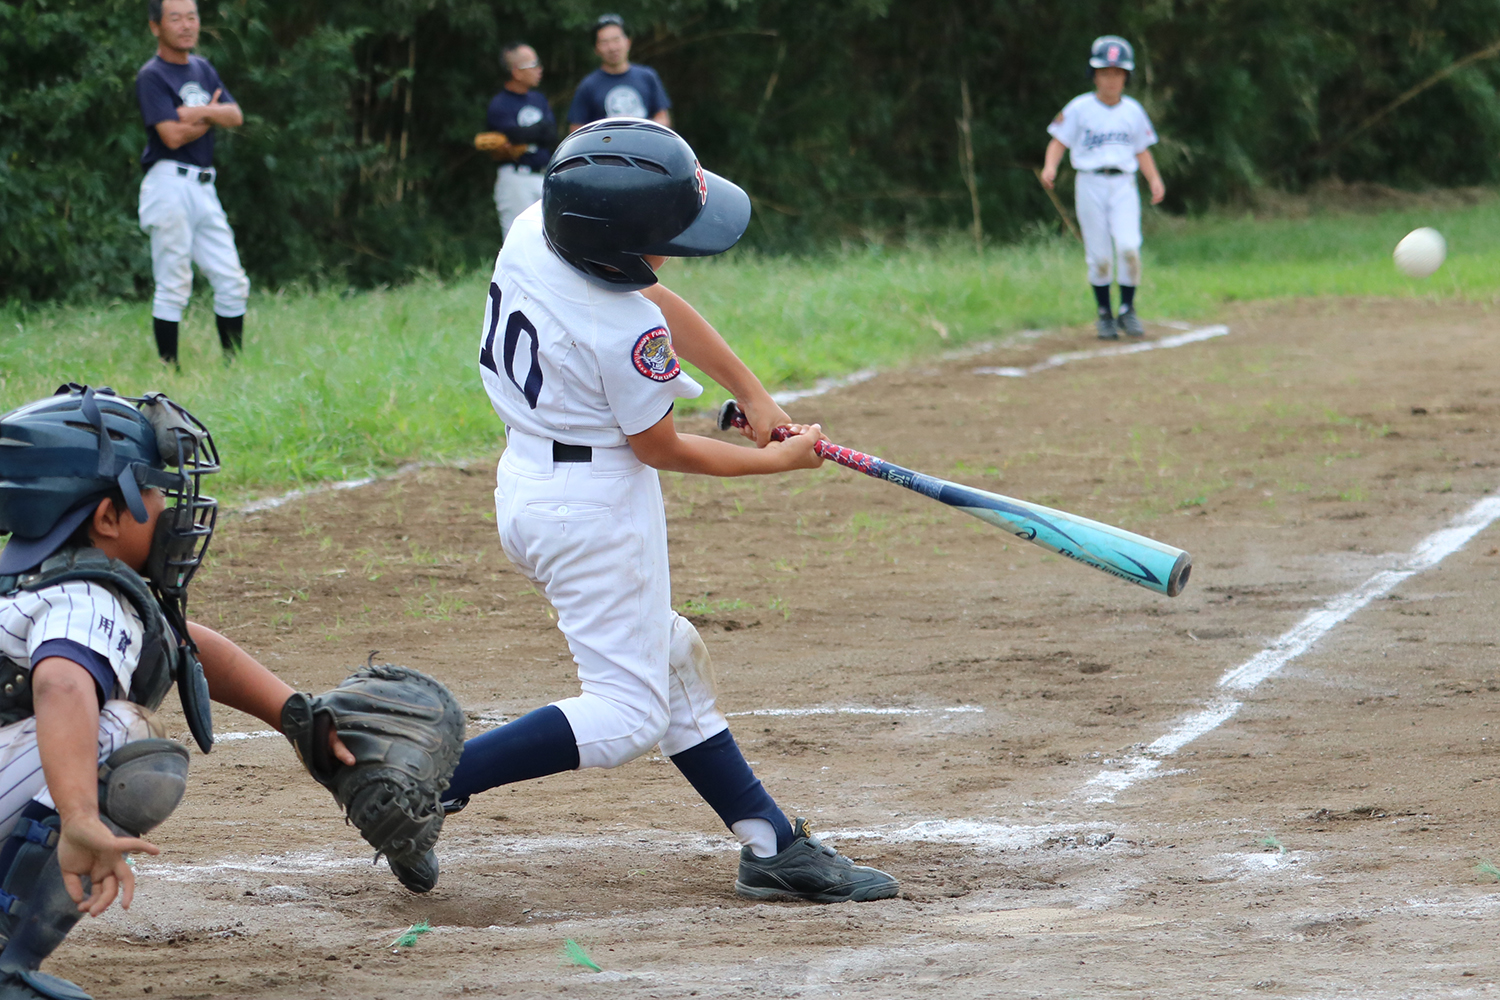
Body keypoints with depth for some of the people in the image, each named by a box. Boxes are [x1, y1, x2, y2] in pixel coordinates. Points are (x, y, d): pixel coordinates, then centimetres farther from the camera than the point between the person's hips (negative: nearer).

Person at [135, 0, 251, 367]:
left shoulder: (203, 69, 17)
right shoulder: (152, 76, -7)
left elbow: (235, 116, 8)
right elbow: (173, 135, -17)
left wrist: (200, 112, -10)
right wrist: (212, 114, -2)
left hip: (204, 186, 7)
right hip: (170, 183, -7)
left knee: (232, 284, 5)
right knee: (173, 288, -7)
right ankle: (169, 373, -3)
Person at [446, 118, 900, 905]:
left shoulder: (531, 230, -6)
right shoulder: (627, 335, -28)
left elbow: (657, 301, 9)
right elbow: (662, 450, -11)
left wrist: (750, 392, 11)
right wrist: (779, 460, 3)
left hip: (529, 479, 10)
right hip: (595, 508, -10)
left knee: (673, 664, 16)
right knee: (625, 713, -3)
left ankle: (772, 847, 23)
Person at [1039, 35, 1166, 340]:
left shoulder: (1133, 111, 10)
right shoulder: (1079, 109, 1)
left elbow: (1141, 151, 17)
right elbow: (1059, 142, 1)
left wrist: (1155, 179, 3)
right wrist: (1050, 166, -18)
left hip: (1123, 185, 1)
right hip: (1090, 185, -1)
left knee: (1129, 247, -16)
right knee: (1099, 255, -1)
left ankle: (1127, 310, -1)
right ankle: (1105, 315, 13)